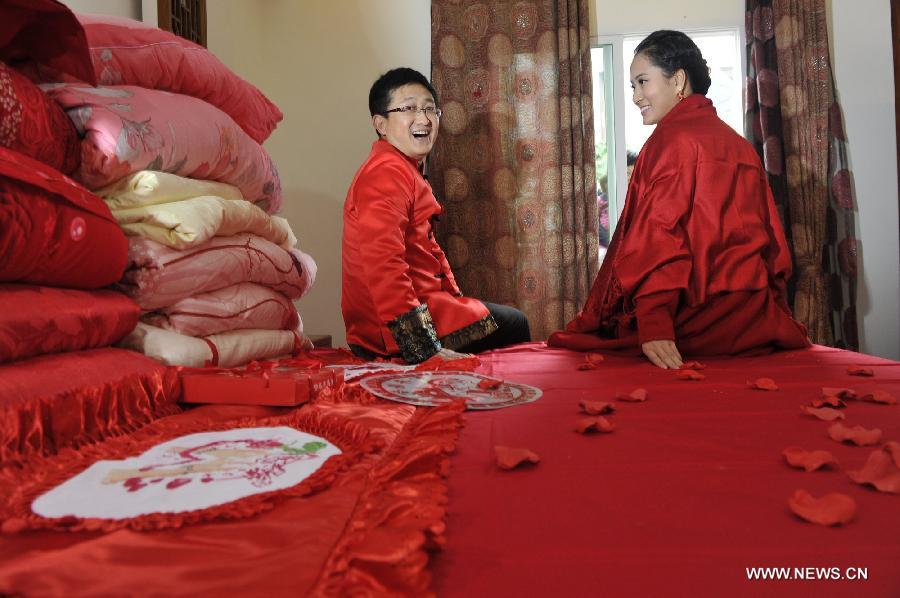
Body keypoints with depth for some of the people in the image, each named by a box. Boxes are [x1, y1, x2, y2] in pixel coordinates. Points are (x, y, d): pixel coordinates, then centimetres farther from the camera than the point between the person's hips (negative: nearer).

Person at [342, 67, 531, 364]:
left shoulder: (409, 172, 15)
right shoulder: (387, 173, -20)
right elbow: (383, 266, -30)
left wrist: (457, 301, 12)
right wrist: (426, 350, -31)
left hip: (418, 302, 11)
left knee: (513, 319, 26)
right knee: (515, 324, 6)